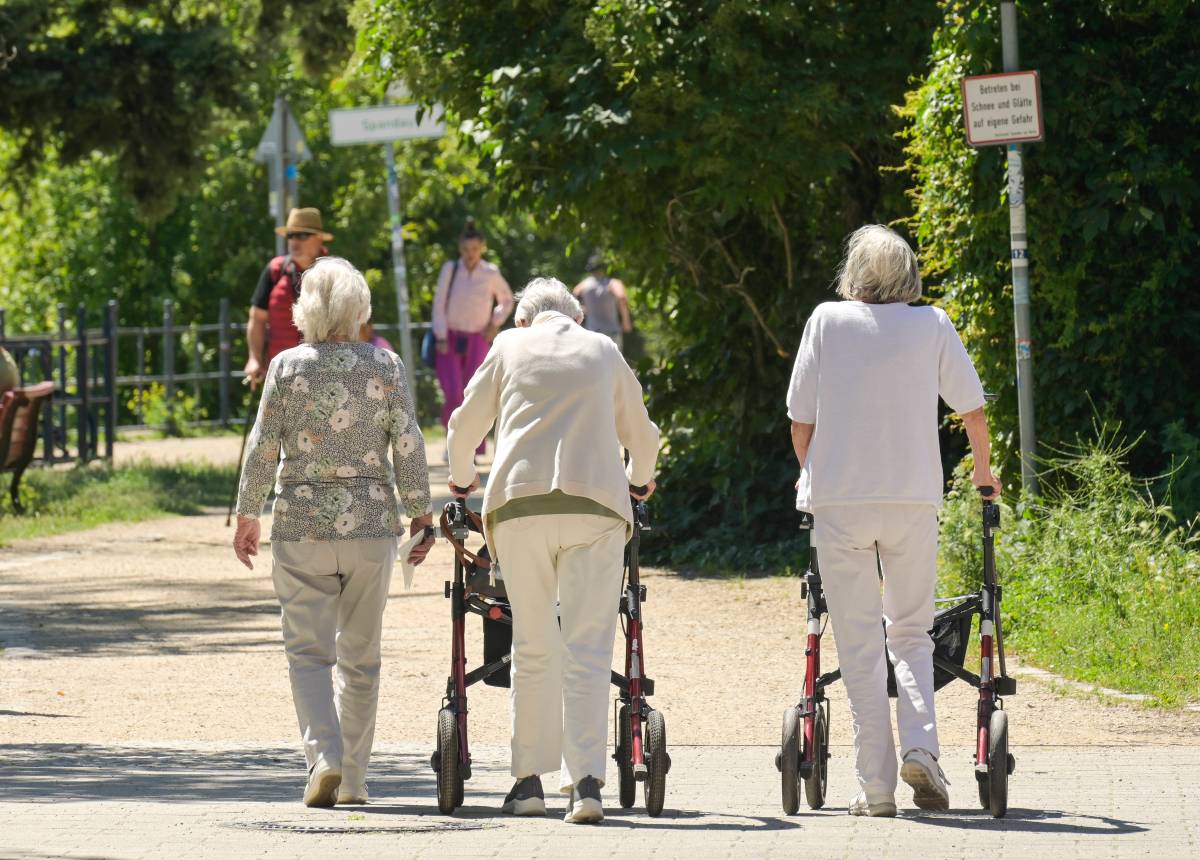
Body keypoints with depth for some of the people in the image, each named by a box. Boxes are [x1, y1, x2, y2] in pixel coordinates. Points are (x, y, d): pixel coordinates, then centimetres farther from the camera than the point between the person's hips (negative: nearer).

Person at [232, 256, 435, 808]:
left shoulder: (287, 366, -4)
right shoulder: (386, 367, -1)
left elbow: (262, 448, -3)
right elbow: (408, 447, -2)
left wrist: (247, 515, 6)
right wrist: (419, 514, 8)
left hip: (301, 525, -2)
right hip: (371, 524, 2)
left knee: (308, 651, 2)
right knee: (360, 655, 12)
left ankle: (325, 759, -18)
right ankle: (353, 779, 15)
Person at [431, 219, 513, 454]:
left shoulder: (491, 274, -1)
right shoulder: (450, 270, -4)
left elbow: (506, 301, 16)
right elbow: (439, 304, -1)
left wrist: (495, 323, 1)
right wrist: (441, 338, -7)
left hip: (477, 341, 1)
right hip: (450, 340, -1)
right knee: (453, 395, -14)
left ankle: (473, 453, 4)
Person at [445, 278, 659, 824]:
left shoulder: (510, 347, 16)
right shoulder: (603, 351, 19)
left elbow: (465, 426, 20)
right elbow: (640, 434, 30)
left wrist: (462, 480, 40)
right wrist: (639, 481, 50)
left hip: (521, 504, 0)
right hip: (595, 504, 0)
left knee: (532, 647, 9)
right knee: (587, 647, -3)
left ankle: (529, 780, 10)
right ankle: (585, 781, -14)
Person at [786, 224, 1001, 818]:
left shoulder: (827, 322, 1)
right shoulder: (932, 326, 3)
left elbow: (801, 418, 3)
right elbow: (972, 409, 10)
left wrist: (812, 475, 21)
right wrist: (983, 473, 28)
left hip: (839, 499, -1)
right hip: (914, 500, 1)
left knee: (860, 645, 3)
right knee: (911, 632, 14)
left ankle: (875, 784, -1)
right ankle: (920, 744, -8)